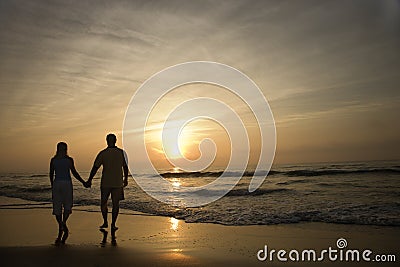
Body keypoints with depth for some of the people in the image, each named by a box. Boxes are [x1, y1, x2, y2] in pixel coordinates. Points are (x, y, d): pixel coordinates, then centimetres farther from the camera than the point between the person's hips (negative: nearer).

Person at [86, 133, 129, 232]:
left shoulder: (102, 153, -6)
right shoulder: (122, 153, -1)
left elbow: (95, 168, -3)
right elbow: (125, 167, 8)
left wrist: (89, 180, 7)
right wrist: (125, 179, 21)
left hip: (105, 183, -1)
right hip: (118, 183, 1)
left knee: (103, 203, 16)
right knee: (115, 204, 7)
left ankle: (105, 222, 18)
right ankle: (113, 225, 6)